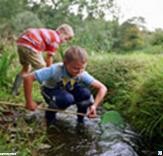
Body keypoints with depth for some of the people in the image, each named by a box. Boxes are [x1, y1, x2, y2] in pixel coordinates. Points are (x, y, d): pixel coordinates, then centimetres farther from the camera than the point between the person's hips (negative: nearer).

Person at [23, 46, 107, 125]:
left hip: (68, 90, 3)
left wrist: (94, 105, -36)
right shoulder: (55, 70, -36)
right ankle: (50, 114, -5)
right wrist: (29, 102, -31)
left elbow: (102, 88, -23)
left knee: (85, 94, -28)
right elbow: (28, 78, -38)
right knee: (67, 99, -37)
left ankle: (81, 120, 0)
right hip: (51, 90, -3)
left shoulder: (82, 74, -25)